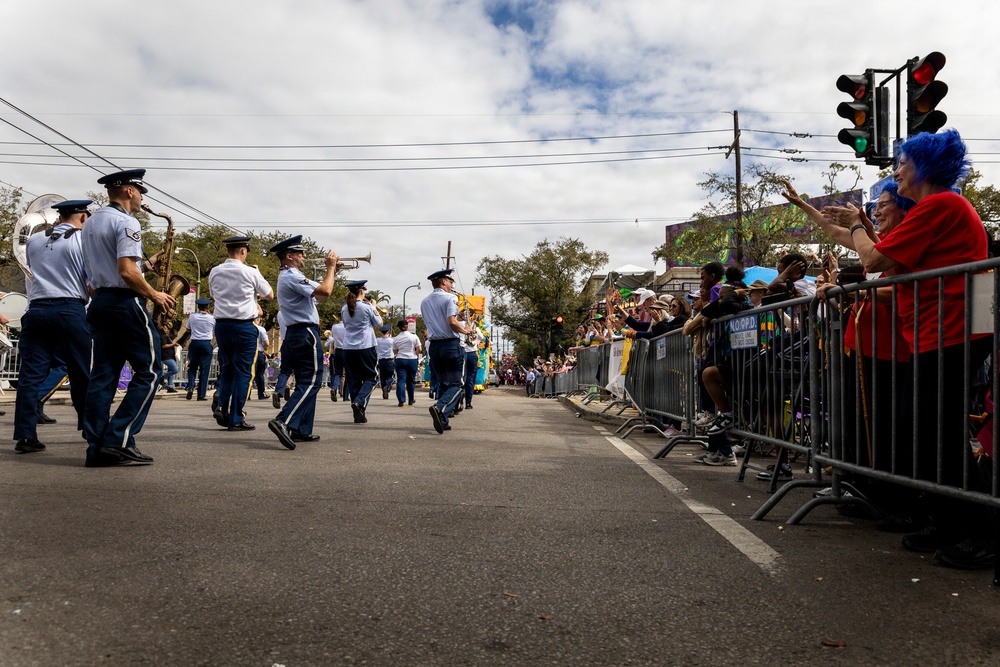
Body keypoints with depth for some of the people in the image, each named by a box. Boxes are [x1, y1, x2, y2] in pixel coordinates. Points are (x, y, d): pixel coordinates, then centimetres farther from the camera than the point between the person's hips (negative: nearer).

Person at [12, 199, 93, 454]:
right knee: (81, 373, 6)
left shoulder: (33, 241, 14)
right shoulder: (84, 241, -2)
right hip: (70, 310, -4)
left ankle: (25, 435, -3)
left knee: (31, 373, 1)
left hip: (36, 309, 4)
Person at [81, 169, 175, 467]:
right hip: (125, 302, -9)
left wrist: (147, 263, 20)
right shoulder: (126, 222, -11)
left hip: (99, 302, 9)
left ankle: (97, 447, 5)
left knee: (103, 374, 6)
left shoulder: (90, 223, 19)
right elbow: (127, 272, -21)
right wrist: (155, 295, -9)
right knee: (149, 370, -2)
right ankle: (119, 440, -7)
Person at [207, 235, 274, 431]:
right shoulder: (250, 272, -9)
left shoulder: (214, 272, 5)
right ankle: (236, 419, 3)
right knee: (243, 371, 2)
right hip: (244, 325, -5)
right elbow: (269, 295, 2)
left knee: (226, 367, 21)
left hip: (221, 324, 5)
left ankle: (222, 406, 5)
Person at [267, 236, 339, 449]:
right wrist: (331, 267, -9)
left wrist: (332, 271, 14)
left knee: (305, 383, 12)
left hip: (295, 335, 11)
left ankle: (302, 431, 13)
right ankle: (283, 421, -24)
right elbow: (325, 292, -23)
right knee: (310, 383, -12)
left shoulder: (288, 277, 21)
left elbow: (320, 294, 23)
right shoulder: (292, 277, -12)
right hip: (306, 334, -11)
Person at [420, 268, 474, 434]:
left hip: (434, 345, 7)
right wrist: (465, 330, -2)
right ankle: (440, 408, -27)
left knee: (443, 383, 16)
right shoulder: (449, 298, -8)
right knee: (456, 384, -1)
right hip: (450, 344, -6)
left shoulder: (424, 302, 13)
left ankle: (442, 421, 12)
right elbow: (452, 322, -21)